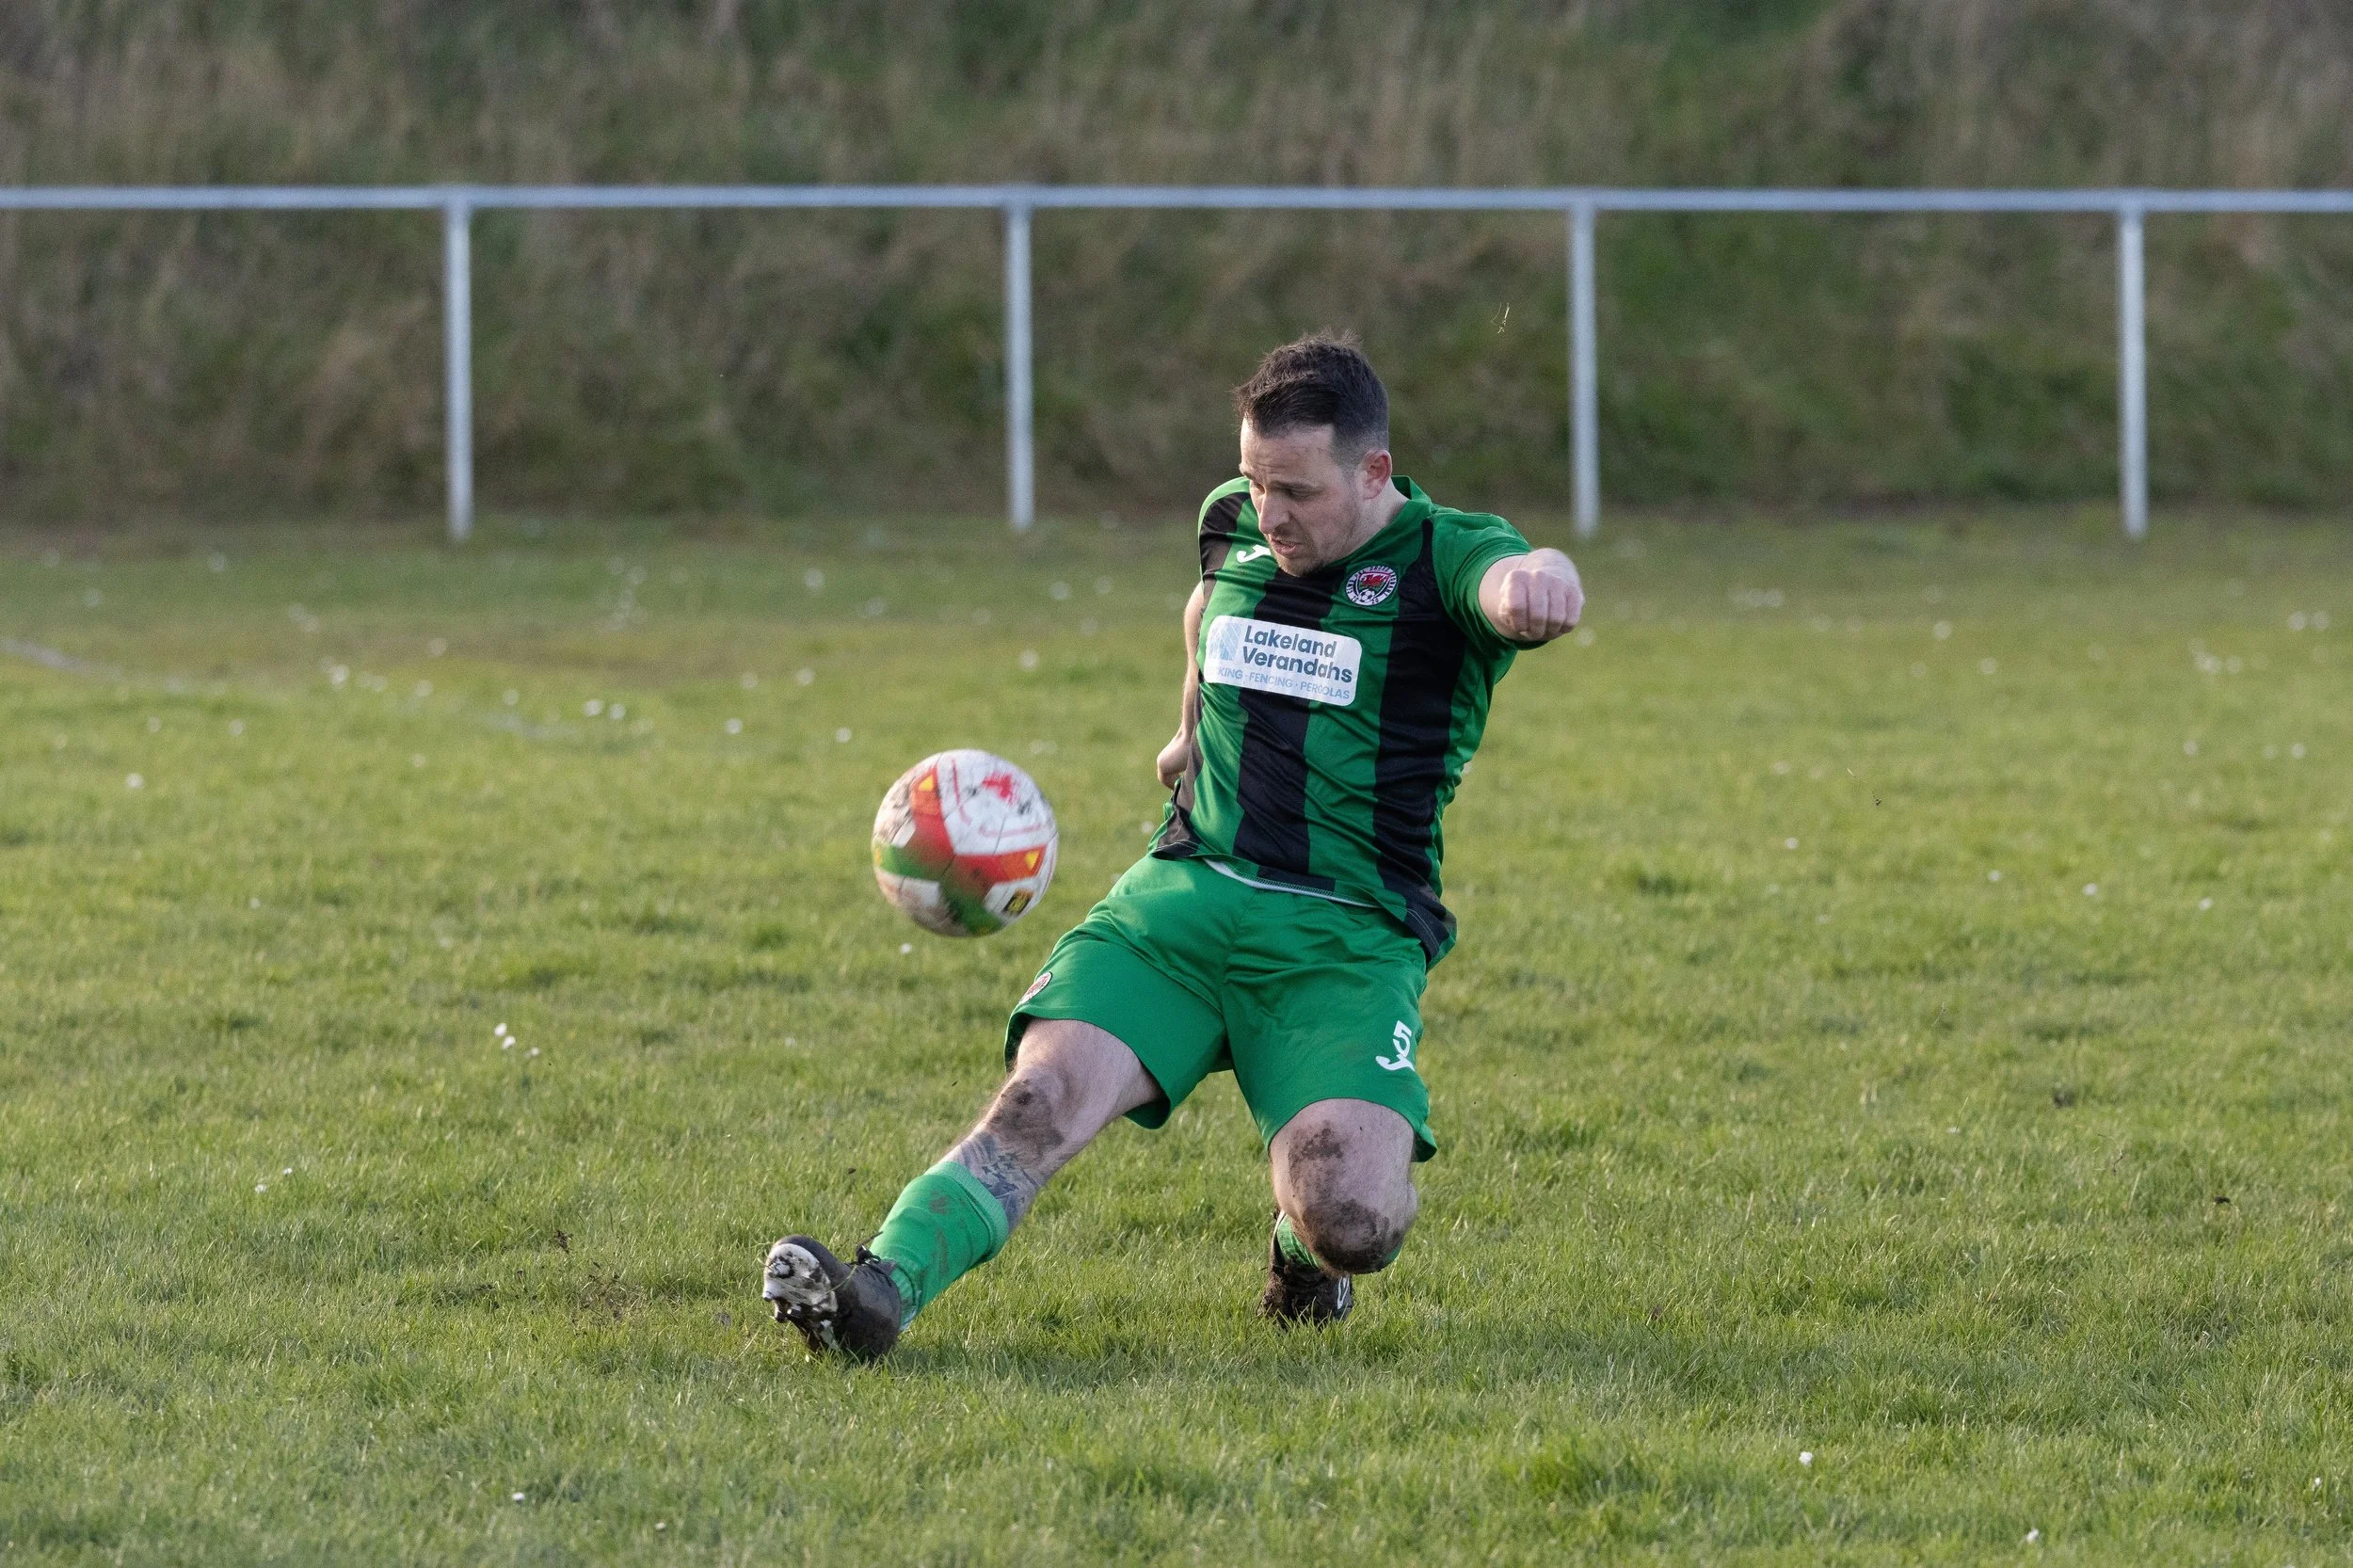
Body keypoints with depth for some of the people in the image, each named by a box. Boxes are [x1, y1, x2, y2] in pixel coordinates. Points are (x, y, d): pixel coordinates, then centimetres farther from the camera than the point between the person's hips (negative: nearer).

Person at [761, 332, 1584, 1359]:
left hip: (1348, 936, -4)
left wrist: (1538, 581, -53)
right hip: (1183, 892, 4)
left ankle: (1301, 1244, 12)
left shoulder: (1439, 557, -5)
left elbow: (1506, 583, -31)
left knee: (1350, 1225, -24)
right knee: (1042, 1096, -24)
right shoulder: (1233, 523, 12)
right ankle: (882, 1289, -41)